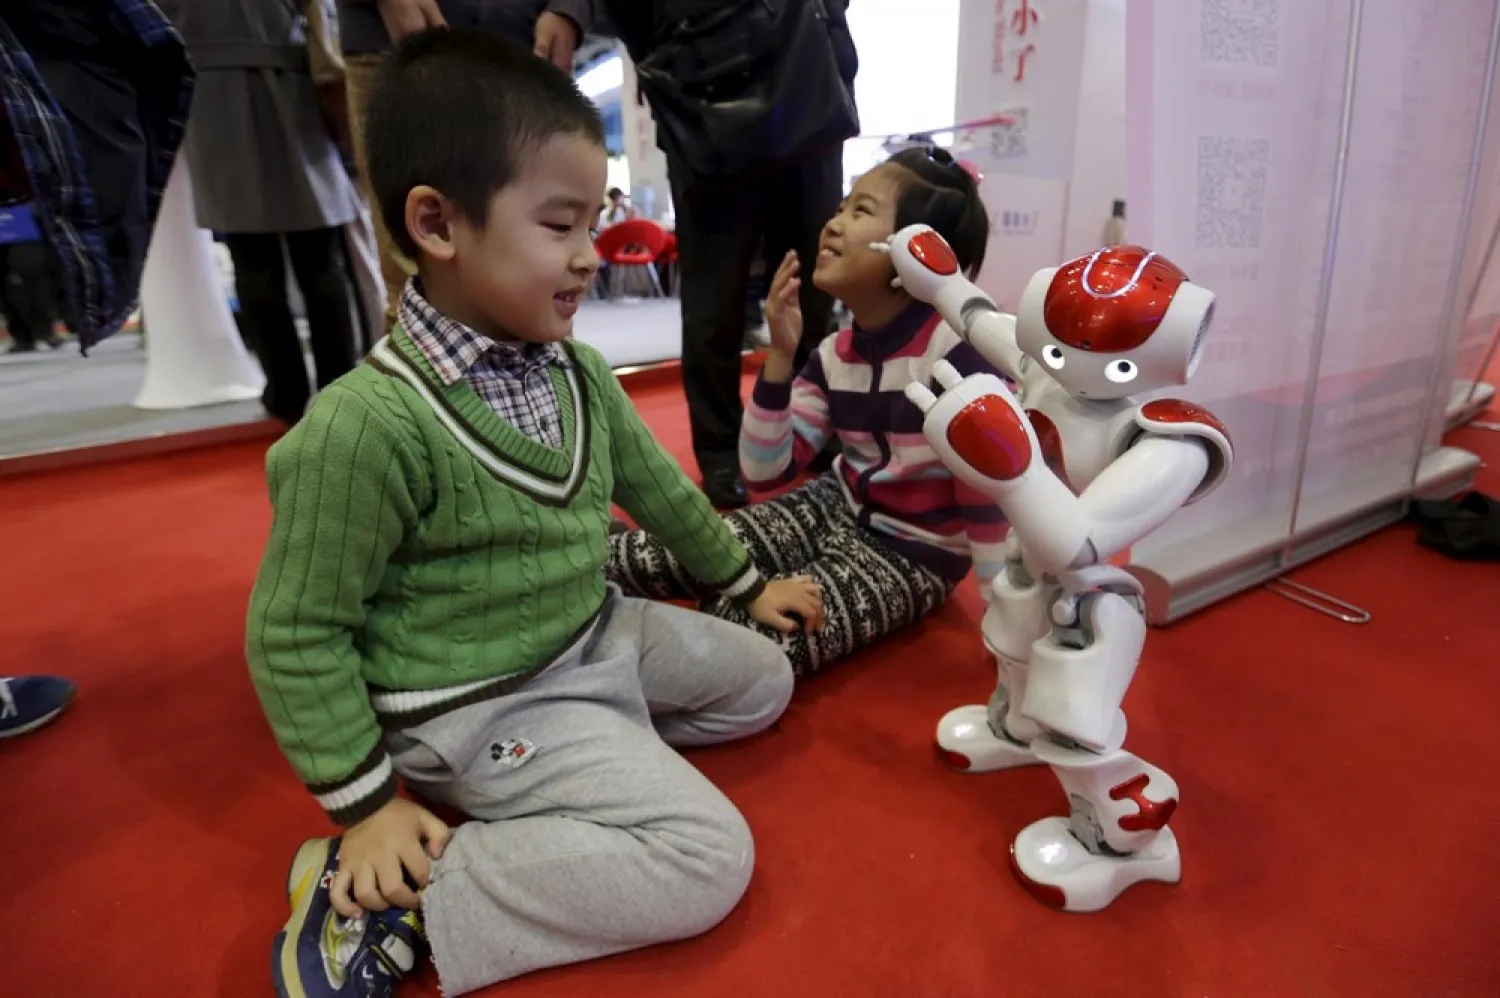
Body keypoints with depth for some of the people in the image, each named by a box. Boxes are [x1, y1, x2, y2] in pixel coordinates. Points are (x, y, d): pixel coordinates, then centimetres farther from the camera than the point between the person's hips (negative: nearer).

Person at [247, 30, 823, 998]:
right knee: (709, 857, -15)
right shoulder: (367, 425, -26)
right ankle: (390, 901, -9)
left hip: (602, 635, 8)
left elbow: (657, 485, 11)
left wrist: (748, 583, 19)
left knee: (763, 679, 16)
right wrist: (367, 805, -13)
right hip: (486, 703, -8)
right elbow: (293, 636, -16)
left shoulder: (576, 369, -5)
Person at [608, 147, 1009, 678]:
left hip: (913, 553, -5)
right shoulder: (834, 355, -4)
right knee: (654, 554, -6)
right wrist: (780, 355, -16)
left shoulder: (954, 347, -24)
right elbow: (765, 471, -6)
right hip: (836, 508, 6)